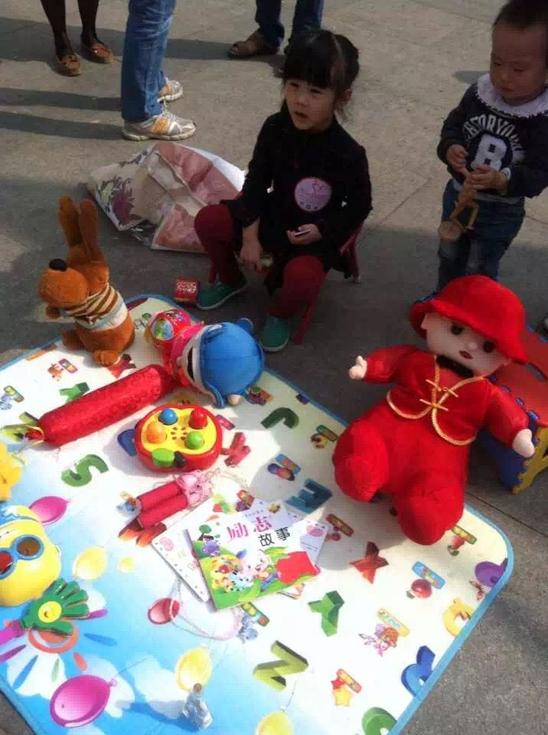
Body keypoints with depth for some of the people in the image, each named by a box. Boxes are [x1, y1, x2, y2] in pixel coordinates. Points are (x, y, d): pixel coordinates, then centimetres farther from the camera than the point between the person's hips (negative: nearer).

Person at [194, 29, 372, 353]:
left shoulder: (348, 154, -23)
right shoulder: (275, 128, -12)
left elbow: (359, 207, -10)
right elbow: (256, 182, -4)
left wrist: (321, 230, -23)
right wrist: (250, 237, -8)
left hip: (316, 234, -4)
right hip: (272, 214, 5)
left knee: (302, 277, -35)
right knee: (208, 220, -9)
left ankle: (280, 313, 4)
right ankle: (231, 280, 20)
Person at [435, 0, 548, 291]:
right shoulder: (480, 92, -13)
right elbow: (453, 126, -2)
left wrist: (501, 180, -43)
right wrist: (450, 148, -25)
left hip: (500, 212, -4)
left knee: (479, 271, 15)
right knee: (449, 256, 26)